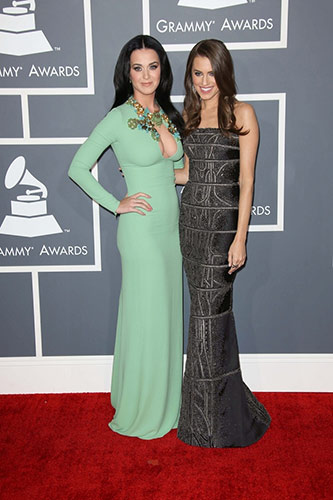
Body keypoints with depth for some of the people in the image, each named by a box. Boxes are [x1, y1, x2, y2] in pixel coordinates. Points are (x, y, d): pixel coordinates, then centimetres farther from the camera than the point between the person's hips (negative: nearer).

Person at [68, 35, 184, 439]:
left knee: (168, 312, 14)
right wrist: (116, 205, -10)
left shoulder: (169, 115, 9)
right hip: (141, 228, -7)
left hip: (171, 226, 7)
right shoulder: (118, 119, -11)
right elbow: (78, 168, -9)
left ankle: (165, 401, 32)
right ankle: (142, 410, 21)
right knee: (146, 317, 2)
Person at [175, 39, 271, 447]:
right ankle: (223, 399, 25)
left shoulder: (241, 114, -4)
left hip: (222, 220, -5)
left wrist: (240, 238, -13)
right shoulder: (189, 114, 13)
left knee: (208, 311, -3)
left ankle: (209, 418, 13)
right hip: (191, 218, 5)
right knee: (210, 307, 9)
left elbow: (245, 180, -8)